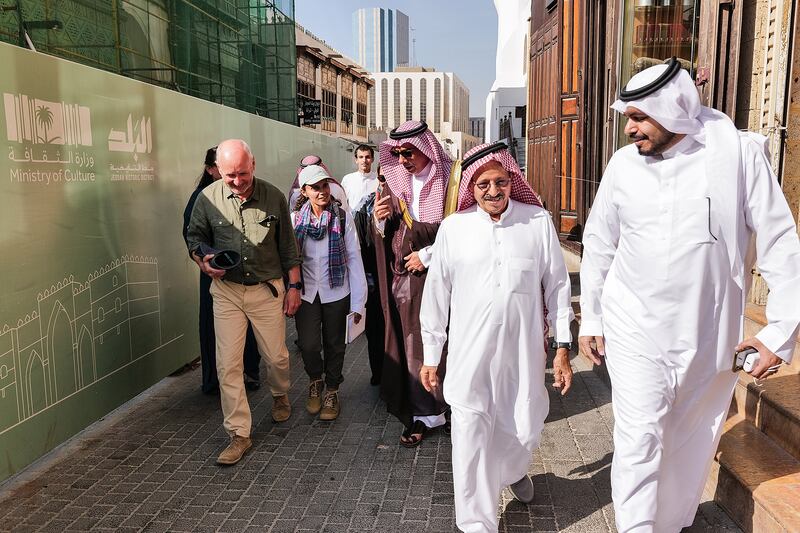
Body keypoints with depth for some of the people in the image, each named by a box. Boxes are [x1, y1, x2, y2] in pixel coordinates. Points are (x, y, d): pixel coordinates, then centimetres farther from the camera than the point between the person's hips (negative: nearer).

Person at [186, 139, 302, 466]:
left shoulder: (273, 197, -4)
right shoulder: (208, 198, -5)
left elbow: (287, 246, 3)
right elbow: (194, 236, 9)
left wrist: (294, 285, 3)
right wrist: (204, 262, -12)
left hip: (267, 289, 0)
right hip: (226, 291, 0)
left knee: (276, 357, 10)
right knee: (228, 365, -3)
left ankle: (280, 395, 44)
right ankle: (239, 435, 9)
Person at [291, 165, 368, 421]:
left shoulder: (342, 217, -6)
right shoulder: (295, 219, -2)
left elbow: (354, 258, -6)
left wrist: (358, 301, -8)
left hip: (336, 293, 0)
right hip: (306, 292, 1)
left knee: (334, 345, 10)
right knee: (308, 344, -6)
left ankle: (332, 392, 32)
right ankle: (315, 381, 26)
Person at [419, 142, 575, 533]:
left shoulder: (538, 222, -2)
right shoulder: (452, 229, -3)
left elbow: (557, 286, 5)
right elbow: (436, 295, 4)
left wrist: (562, 347, 4)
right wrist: (430, 356, 8)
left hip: (523, 352, 1)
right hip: (469, 354, -1)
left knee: (525, 429, 17)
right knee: (470, 439, 2)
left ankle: (513, 471, 53)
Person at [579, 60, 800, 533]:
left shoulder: (740, 153, -10)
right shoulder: (623, 164, -3)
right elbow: (598, 246, 7)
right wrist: (590, 319, 9)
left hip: (709, 335, 0)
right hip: (634, 331, 0)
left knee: (693, 441, 15)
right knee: (640, 439, -4)